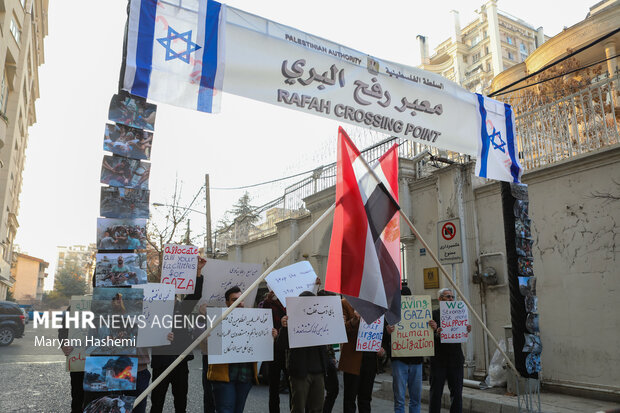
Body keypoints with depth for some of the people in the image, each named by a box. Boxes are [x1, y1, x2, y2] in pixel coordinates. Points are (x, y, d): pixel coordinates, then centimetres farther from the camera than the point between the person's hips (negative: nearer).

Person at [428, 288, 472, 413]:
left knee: (457, 393, 8)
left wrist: (467, 331, -15)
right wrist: (436, 333, -31)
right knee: (436, 393, 4)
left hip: (456, 359, 4)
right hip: (439, 360, -3)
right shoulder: (433, 315, -4)